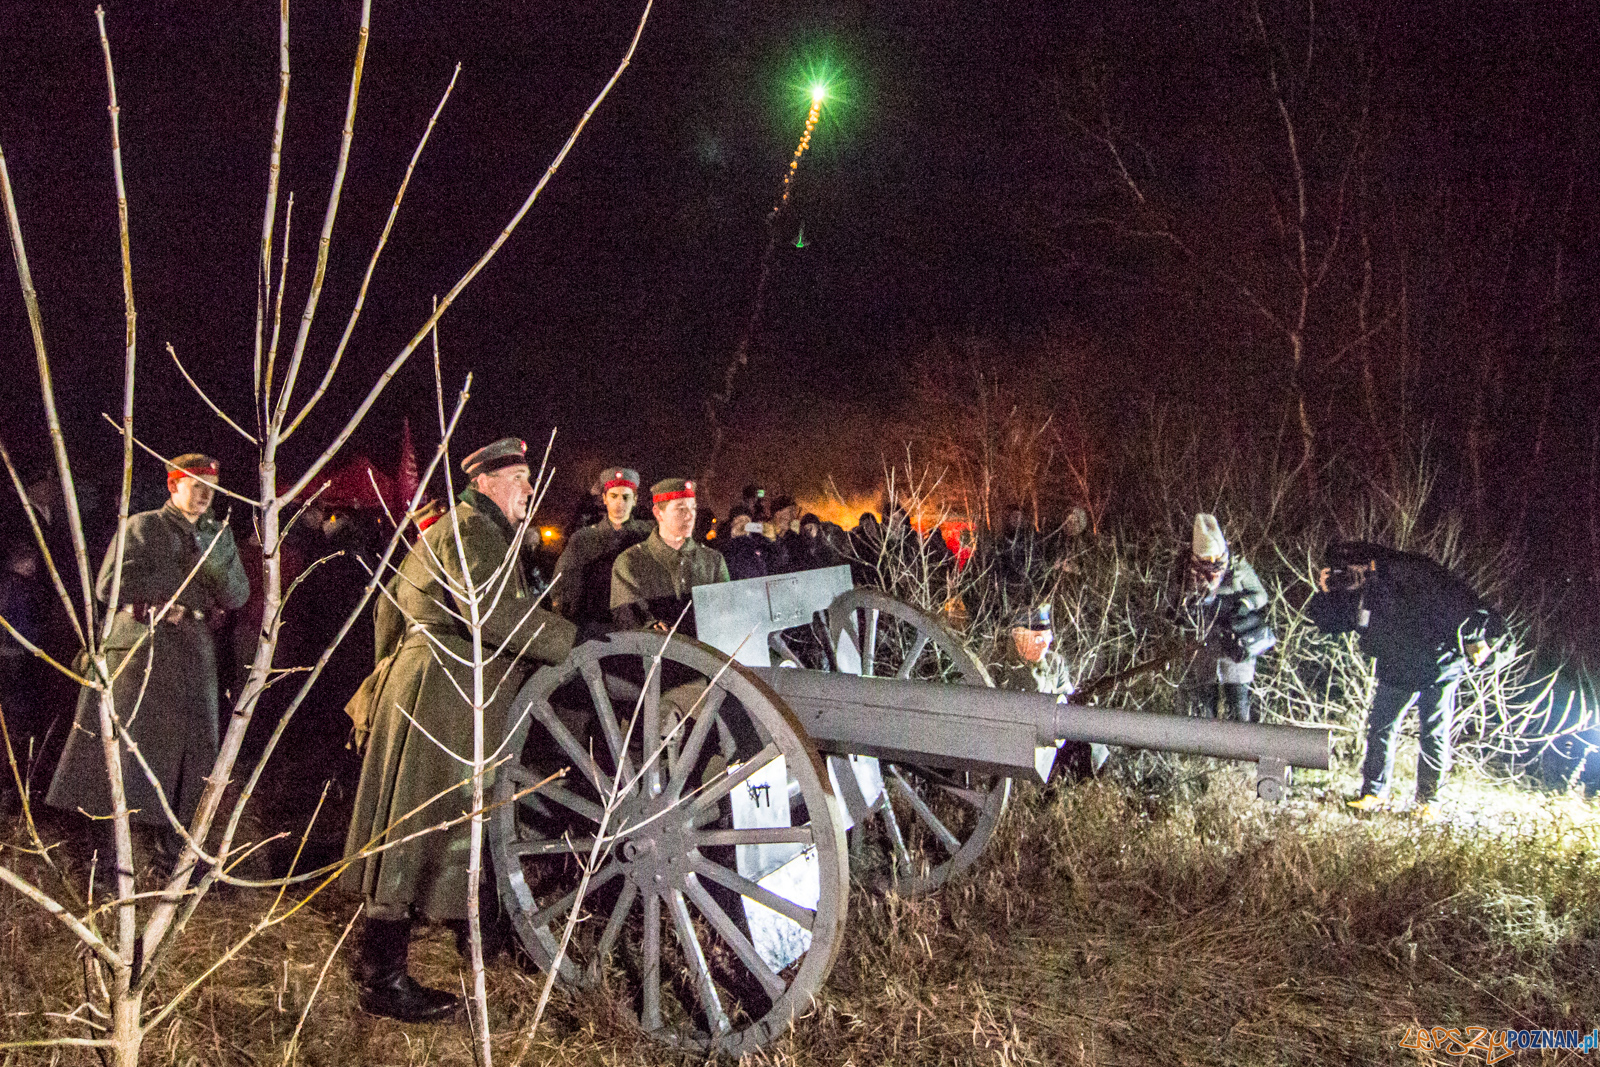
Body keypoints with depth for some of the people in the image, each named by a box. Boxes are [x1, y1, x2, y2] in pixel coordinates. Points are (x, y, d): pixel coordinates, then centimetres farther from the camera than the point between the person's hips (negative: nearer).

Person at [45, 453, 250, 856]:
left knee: (193, 747, 2)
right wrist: (177, 580, -5)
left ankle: (175, 848, 11)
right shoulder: (142, 527, 4)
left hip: (195, 649, 4)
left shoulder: (217, 535, 18)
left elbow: (237, 596, 8)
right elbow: (109, 585, -7)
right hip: (142, 645, -4)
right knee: (128, 745, -6)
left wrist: (215, 556, -8)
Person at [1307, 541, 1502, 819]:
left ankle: (1428, 801, 11)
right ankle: (1374, 792, 15)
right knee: (1380, 728, 3)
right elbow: (1326, 621, 2)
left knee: (1434, 735, 0)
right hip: (1397, 672, 6)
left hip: (1439, 667, -6)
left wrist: (1479, 637, -28)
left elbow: (1460, 598, -22)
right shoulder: (1360, 593, -3)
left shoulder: (1411, 572, -22)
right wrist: (1326, 592, -17)